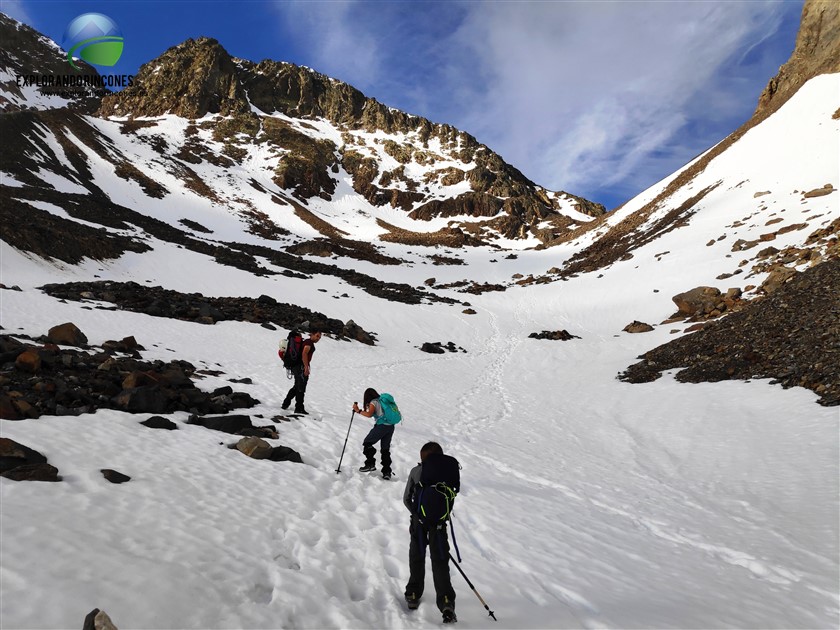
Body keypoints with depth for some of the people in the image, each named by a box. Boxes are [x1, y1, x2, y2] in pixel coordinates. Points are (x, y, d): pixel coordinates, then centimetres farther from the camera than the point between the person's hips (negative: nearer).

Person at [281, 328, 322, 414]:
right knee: (301, 388, -4)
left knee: (296, 387, 20)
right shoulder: (309, 342, -11)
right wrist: (306, 367, -27)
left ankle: (285, 404, 27)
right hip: (301, 367, -10)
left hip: (296, 366, 10)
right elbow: (304, 354, -25)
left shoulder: (305, 341, 18)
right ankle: (299, 408, 1)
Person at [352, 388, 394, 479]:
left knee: (367, 443, 5)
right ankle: (387, 472, 12)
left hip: (382, 426, -8)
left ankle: (370, 464, 0)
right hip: (391, 426, 8)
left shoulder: (373, 402, -2)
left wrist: (358, 410, -8)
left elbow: (369, 414, -16)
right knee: (385, 449, 13)